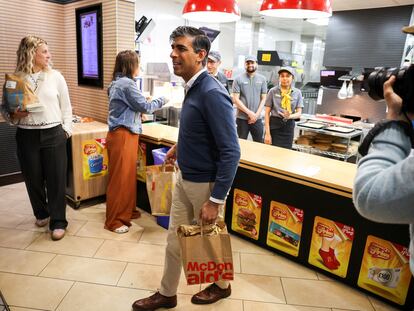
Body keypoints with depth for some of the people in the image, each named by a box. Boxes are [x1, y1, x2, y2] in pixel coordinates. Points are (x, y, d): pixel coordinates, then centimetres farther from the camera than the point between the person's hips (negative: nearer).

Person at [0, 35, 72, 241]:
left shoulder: (55, 76, 2)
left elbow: (66, 106, 6)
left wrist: (66, 130, -1)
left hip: (53, 134, -1)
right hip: (27, 136, 1)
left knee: (56, 178, 0)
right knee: (33, 178, 11)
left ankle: (58, 221, 12)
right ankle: (42, 214, 33)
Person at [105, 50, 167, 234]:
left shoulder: (117, 83, 15)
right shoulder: (127, 84, -16)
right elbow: (144, 106, -11)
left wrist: (139, 113, 12)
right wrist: (162, 100, 2)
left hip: (123, 134, 10)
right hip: (123, 136, -10)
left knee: (128, 175, 16)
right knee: (120, 178, -2)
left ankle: (127, 211, 29)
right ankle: (114, 221, 9)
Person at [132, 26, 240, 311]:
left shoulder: (212, 93, -24)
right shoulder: (193, 87, 4)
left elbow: (231, 152, -26)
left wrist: (216, 200, -24)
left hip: (206, 184, -8)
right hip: (184, 178, 8)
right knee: (174, 240, 18)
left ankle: (221, 287, 43)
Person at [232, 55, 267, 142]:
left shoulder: (262, 79, 7)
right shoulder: (238, 79, -1)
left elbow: (263, 99, 6)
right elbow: (235, 99, -6)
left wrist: (256, 114, -6)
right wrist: (249, 112, -11)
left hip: (257, 118, 2)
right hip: (242, 118, -2)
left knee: (259, 143, 7)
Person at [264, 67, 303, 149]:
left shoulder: (297, 93, 4)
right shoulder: (273, 91, -2)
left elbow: (299, 113, 2)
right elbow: (267, 113, -3)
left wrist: (290, 116, -22)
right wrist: (267, 133, -10)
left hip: (289, 126, 2)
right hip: (274, 124, -2)